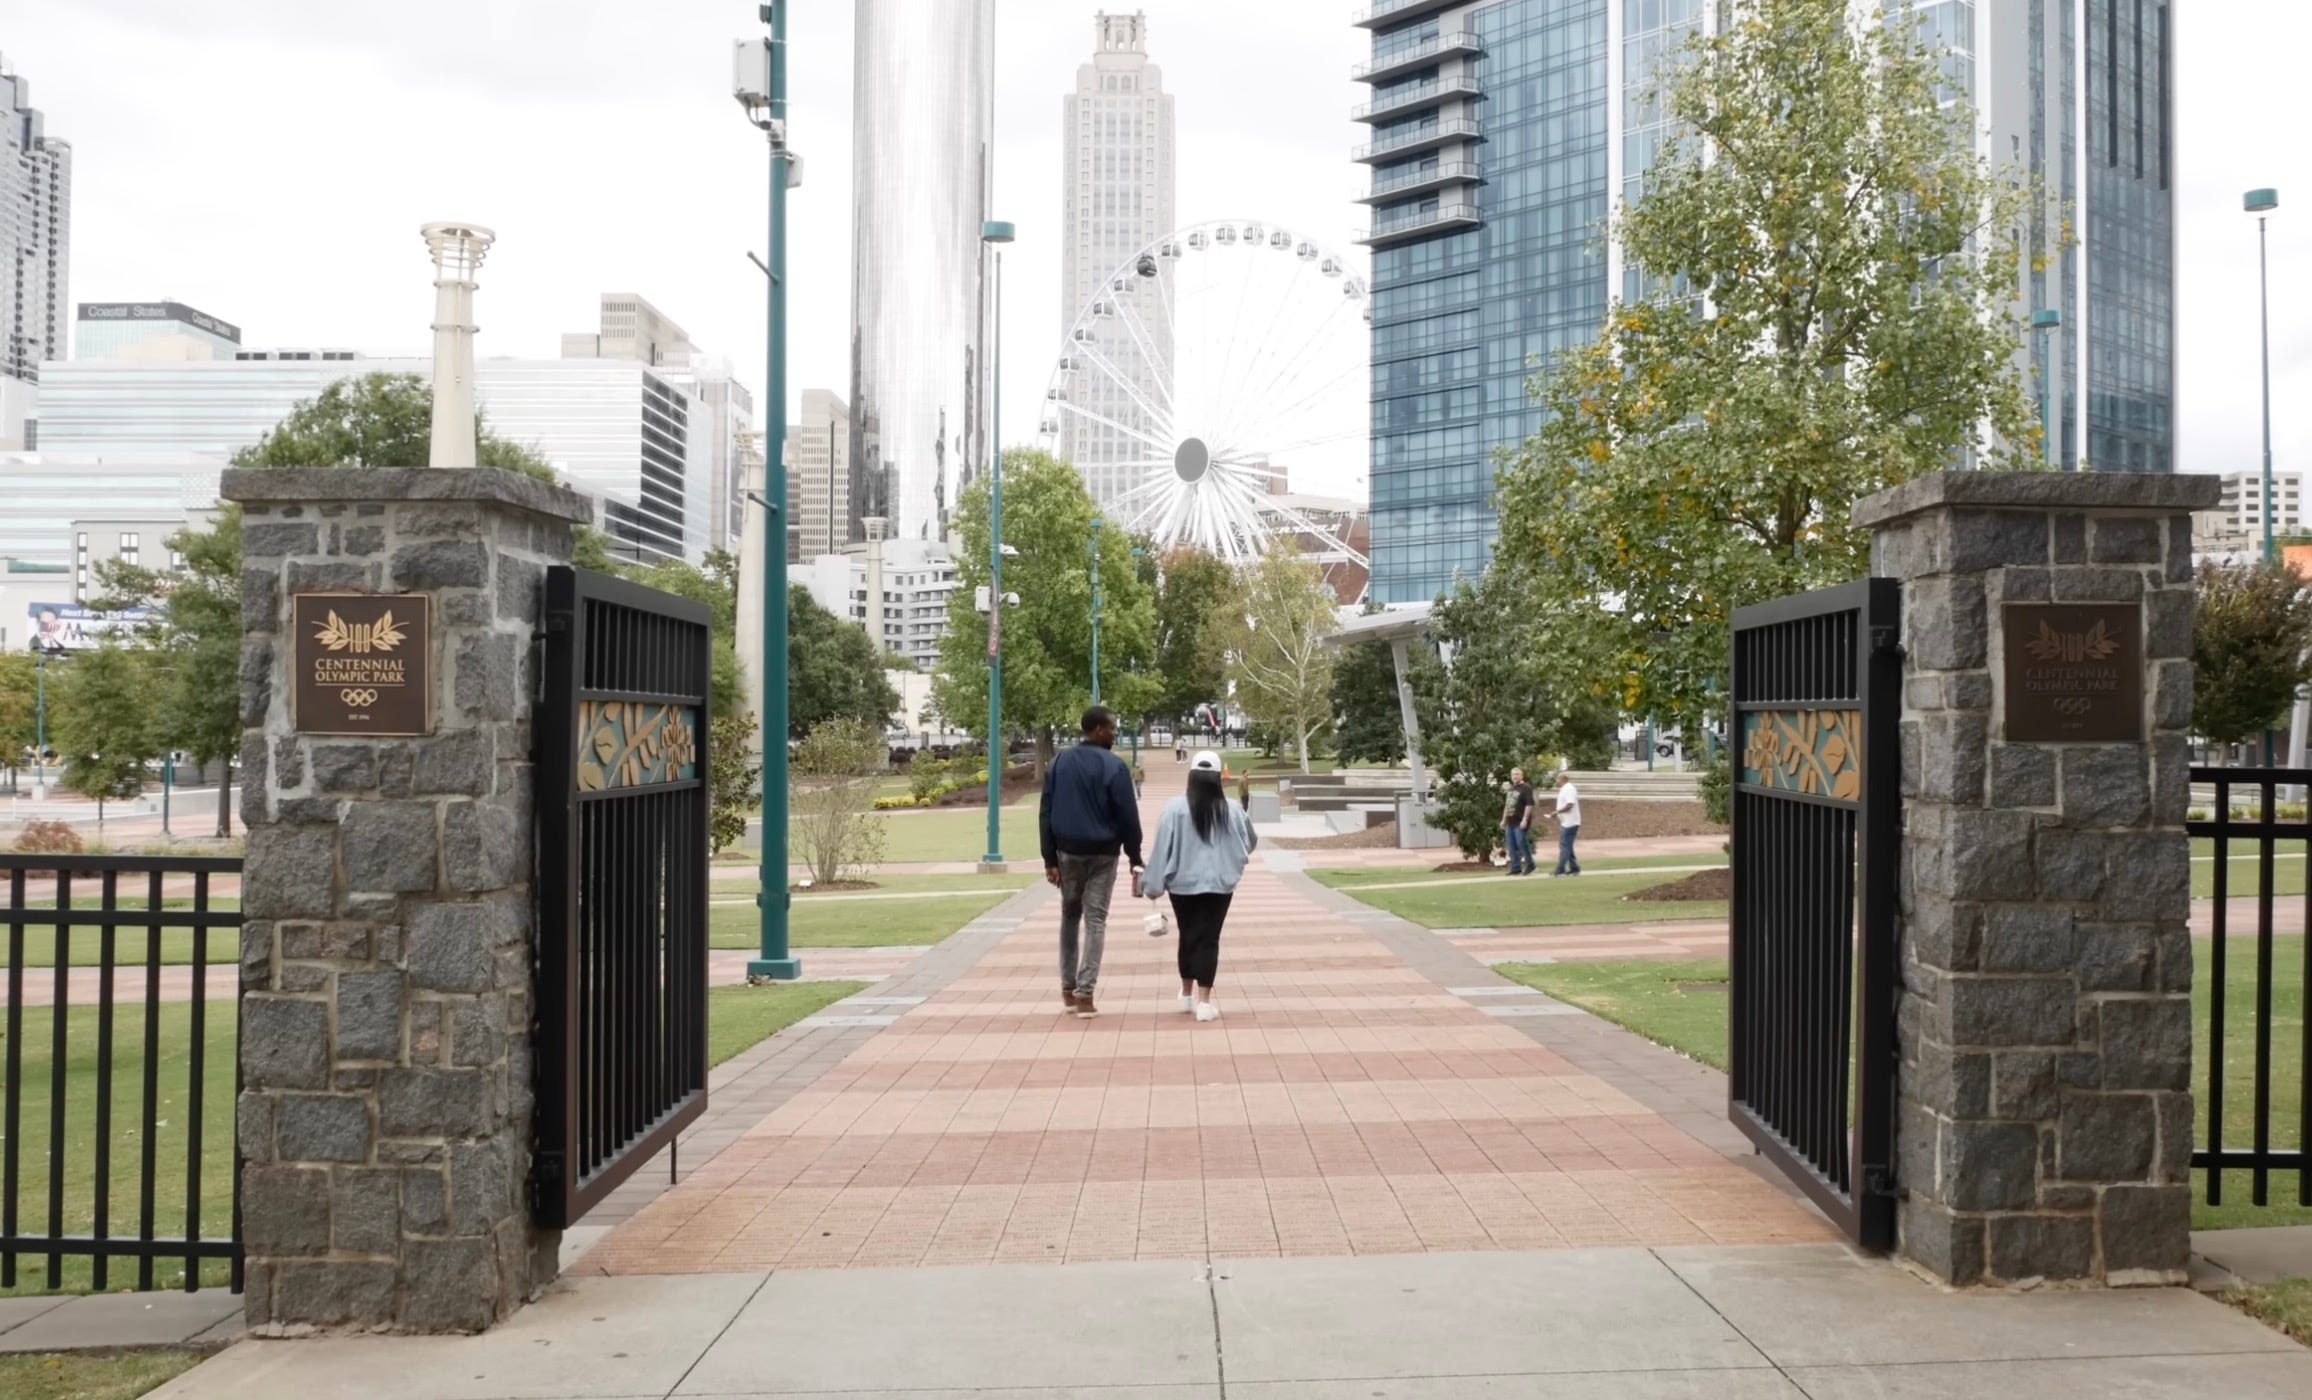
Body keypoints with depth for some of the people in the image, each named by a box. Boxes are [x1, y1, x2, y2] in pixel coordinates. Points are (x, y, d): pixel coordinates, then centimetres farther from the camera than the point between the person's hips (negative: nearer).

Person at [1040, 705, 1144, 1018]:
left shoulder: (1058, 763, 4)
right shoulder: (1113, 766, -10)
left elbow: (1046, 814, 3)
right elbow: (1128, 816, -10)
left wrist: (1049, 858, 5)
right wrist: (1135, 858, -2)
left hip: (1068, 851, 4)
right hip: (1102, 854, -4)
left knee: (1070, 915, 18)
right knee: (1095, 921, 0)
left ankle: (1068, 987, 20)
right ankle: (1084, 993, -5)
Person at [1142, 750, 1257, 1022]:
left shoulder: (1175, 807, -10)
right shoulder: (1231, 810, -4)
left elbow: (1162, 848, -8)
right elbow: (1251, 841, 13)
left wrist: (1153, 884, -1)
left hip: (1183, 884, 0)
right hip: (1219, 884, 0)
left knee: (1188, 937, 16)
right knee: (1209, 939, 1)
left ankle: (1187, 994, 28)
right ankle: (1203, 1001, -5)